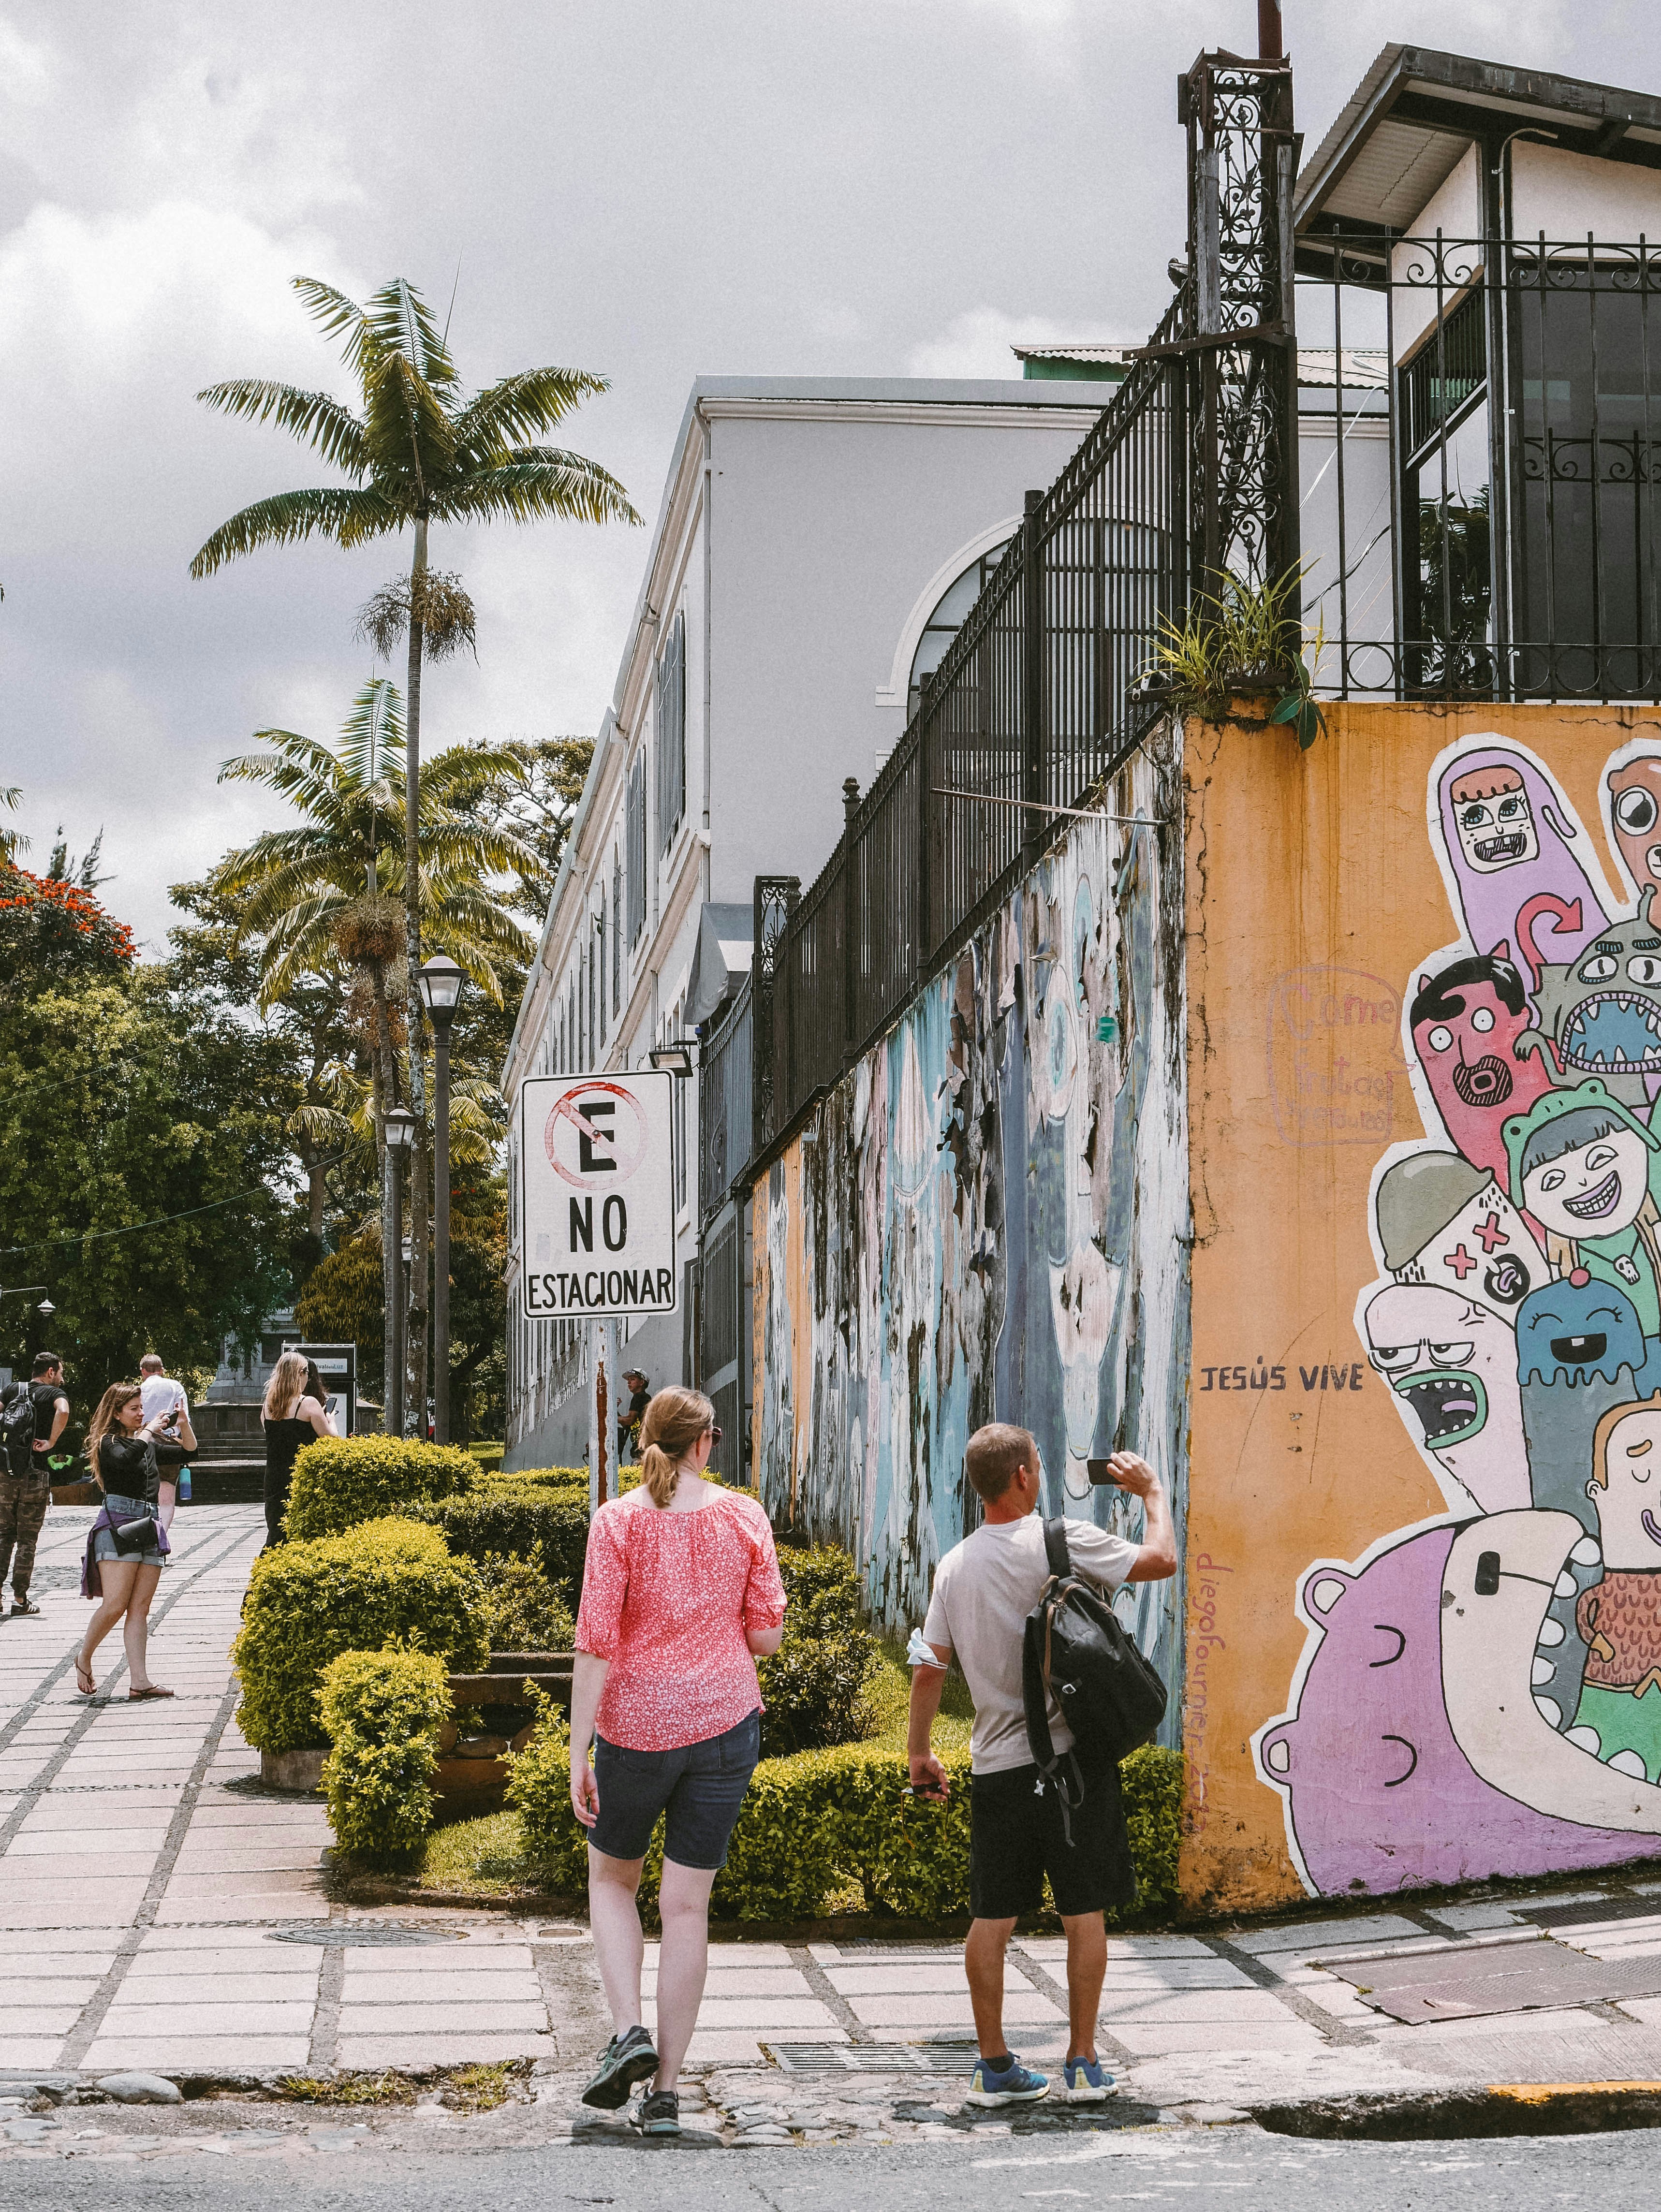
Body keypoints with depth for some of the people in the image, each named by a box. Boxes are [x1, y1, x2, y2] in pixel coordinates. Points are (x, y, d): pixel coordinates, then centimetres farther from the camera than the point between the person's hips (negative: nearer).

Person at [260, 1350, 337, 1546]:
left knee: (276, 1533, 9)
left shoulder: (268, 1406, 7)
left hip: (274, 1481, 5)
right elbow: (331, 1439, -8)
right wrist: (329, 1420, 12)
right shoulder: (309, 1404, -10)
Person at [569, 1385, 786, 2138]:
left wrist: (577, 1752, -8)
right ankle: (665, 2090, 6)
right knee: (688, 1904, 7)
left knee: (611, 1879, 21)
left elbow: (596, 1645, -11)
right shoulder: (744, 1517, -2)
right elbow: (766, 1635, 0)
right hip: (724, 1720, 2)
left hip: (635, 1726, -2)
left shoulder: (618, 1520, -8)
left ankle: (628, 2029, 1)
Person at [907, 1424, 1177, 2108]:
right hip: (1069, 1755, -4)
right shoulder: (1065, 1542, -9)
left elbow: (928, 1668, 7)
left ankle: (995, 2066, 12)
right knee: (1083, 1913, 6)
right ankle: (1083, 2064, 10)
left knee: (992, 1918, 8)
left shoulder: (955, 1565, 5)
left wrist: (919, 1752, 18)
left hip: (996, 1765, 4)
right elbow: (1161, 1561, -5)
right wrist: (1152, 1493, 12)